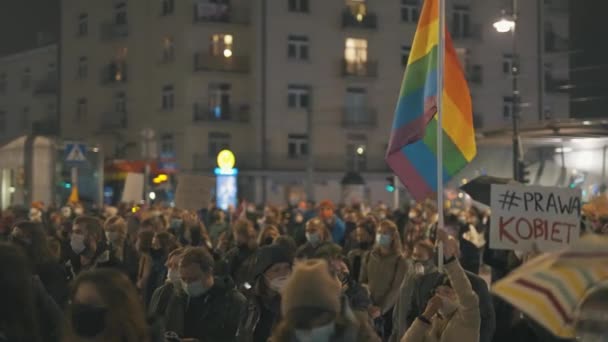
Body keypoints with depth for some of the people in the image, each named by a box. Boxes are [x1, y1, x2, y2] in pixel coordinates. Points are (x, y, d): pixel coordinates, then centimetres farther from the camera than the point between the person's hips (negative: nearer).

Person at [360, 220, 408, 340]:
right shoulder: (369, 256, 5)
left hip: (390, 308, -3)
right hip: (370, 308, 3)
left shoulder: (400, 261, -5)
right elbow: (363, 282, 7)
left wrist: (381, 308, -20)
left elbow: (396, 289, -10)